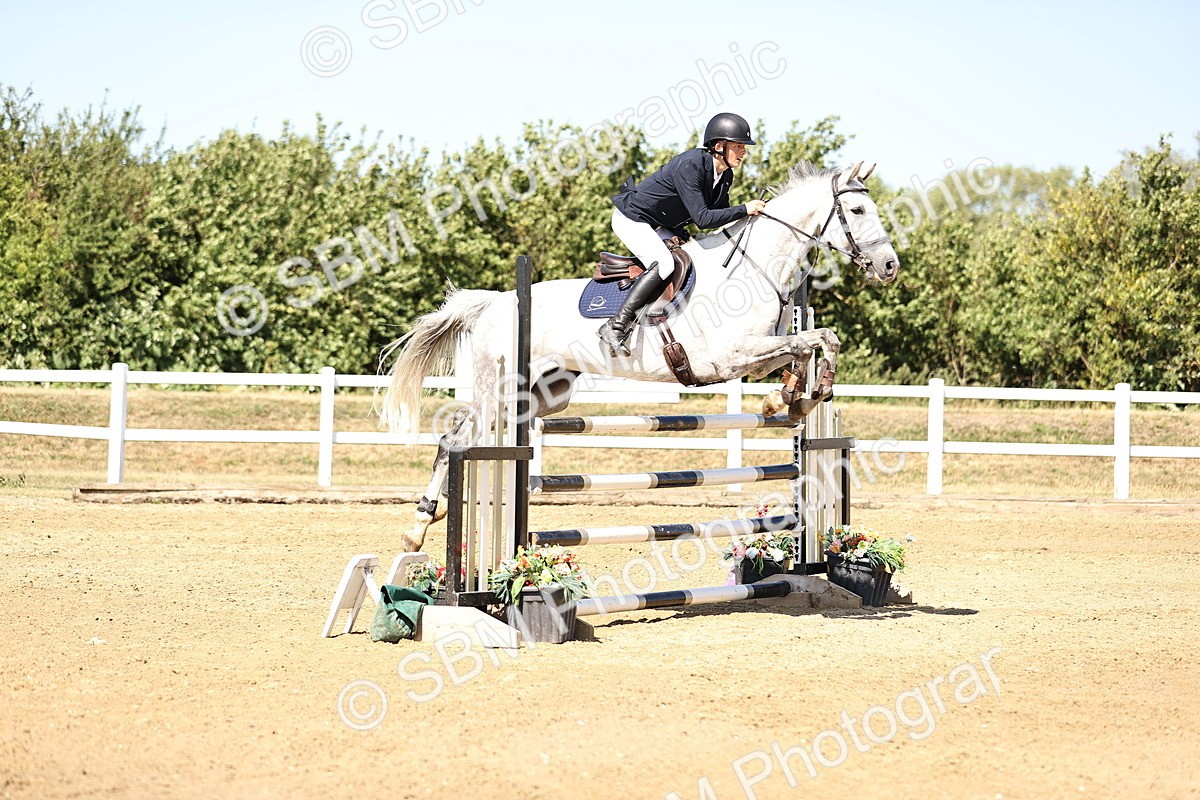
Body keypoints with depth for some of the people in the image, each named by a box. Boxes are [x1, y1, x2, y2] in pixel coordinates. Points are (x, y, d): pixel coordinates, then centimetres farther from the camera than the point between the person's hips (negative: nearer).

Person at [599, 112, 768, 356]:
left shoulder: (725, 176, -3)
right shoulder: (689, 165, -30)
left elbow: (722, 218, 9)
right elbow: (702, 218, -36)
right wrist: (744, 209, -31)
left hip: (661, 226, 10)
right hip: (631, 217, -10)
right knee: (664, 264, -27)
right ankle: (615, 327, -26)